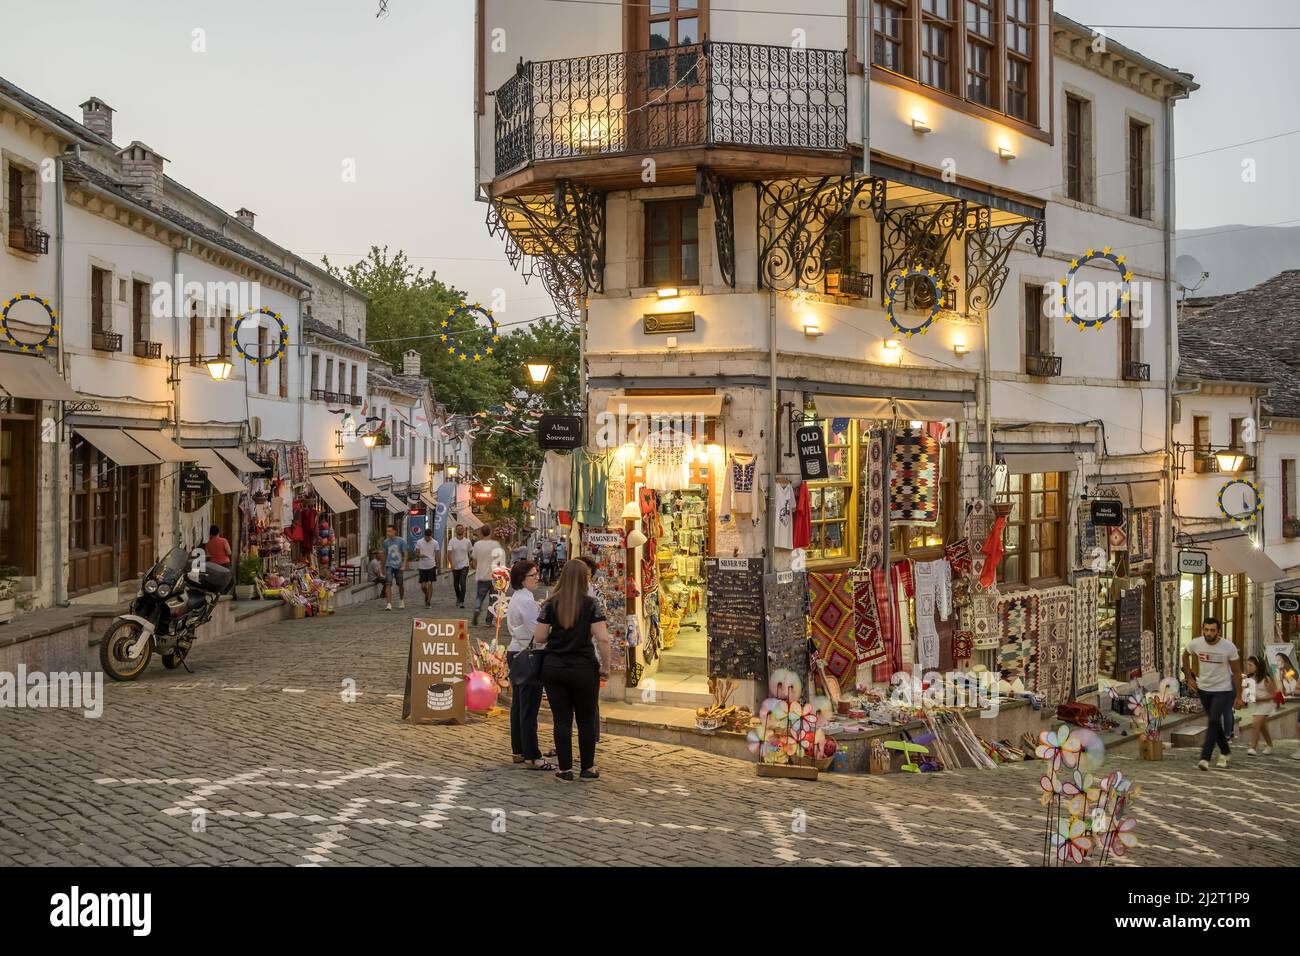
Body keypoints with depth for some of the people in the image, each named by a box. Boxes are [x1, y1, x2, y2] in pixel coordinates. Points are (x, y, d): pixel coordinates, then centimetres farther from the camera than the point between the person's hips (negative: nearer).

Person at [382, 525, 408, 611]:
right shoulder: (386, 542, 3)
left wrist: (404, 565, -16)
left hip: (399, 566, -1)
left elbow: (405, 554, -5)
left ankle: (401, 600, 38)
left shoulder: (401, 541, -6)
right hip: (389, 565, 1)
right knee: (388, 584, -14)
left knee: (400, 584, 13)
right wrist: (383, 568, 18)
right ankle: (389, 604, -17)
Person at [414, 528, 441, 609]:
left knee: (429, 584, -8)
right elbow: (416, 554, -1)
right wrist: (420, 555, -24)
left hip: (431, 566, -1)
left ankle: (429, 602, -3)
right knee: (423, 586, 3)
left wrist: (438, 567, 1)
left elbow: (437, 556, 3)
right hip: (422, 566, 1)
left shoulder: (435, 543, -1)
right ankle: (426, 595, 33)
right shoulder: (419, 542, -1)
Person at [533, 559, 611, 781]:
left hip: (553, 668, 2)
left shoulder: (551, 604, 0)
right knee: (586, 720, 10)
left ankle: (565, 769, 10)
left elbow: (539, 638, -1)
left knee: (561, 720, 7)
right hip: (583, 669, -2)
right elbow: (603, 639, -13)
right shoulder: (591, 605, -6)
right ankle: (587, 768, 16)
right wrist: (605, 667, -2)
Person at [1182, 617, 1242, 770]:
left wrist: (1238, 696, -8)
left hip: (1223, 689, -4)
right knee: (1213, 722, 13)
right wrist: (1189, 678, 7)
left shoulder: (1229, 647, -19)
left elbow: (1237, 672, -9)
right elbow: (1185, 656, 12)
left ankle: (1205, 758, -12)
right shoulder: (1195, 644, -12)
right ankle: (1225, 753, 32)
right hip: (1203, 687, 4)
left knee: (1214, 722, -13)